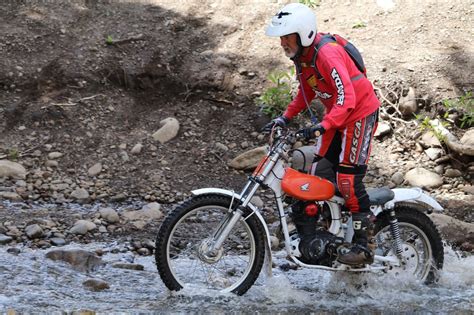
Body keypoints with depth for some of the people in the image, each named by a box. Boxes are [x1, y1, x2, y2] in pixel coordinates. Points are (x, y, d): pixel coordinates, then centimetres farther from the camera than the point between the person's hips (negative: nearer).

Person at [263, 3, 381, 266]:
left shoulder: (327, 54, -27)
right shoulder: (301, 56, 3)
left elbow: (346, 98, -35)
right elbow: (306, 91, 19)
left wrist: (323, 127, -45)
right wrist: (286, 117, 7)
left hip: (360, 113, -10)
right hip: (335, 117, 10)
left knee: (348, 178, -16)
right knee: (318, 173, 7)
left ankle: (365, 243, -12)